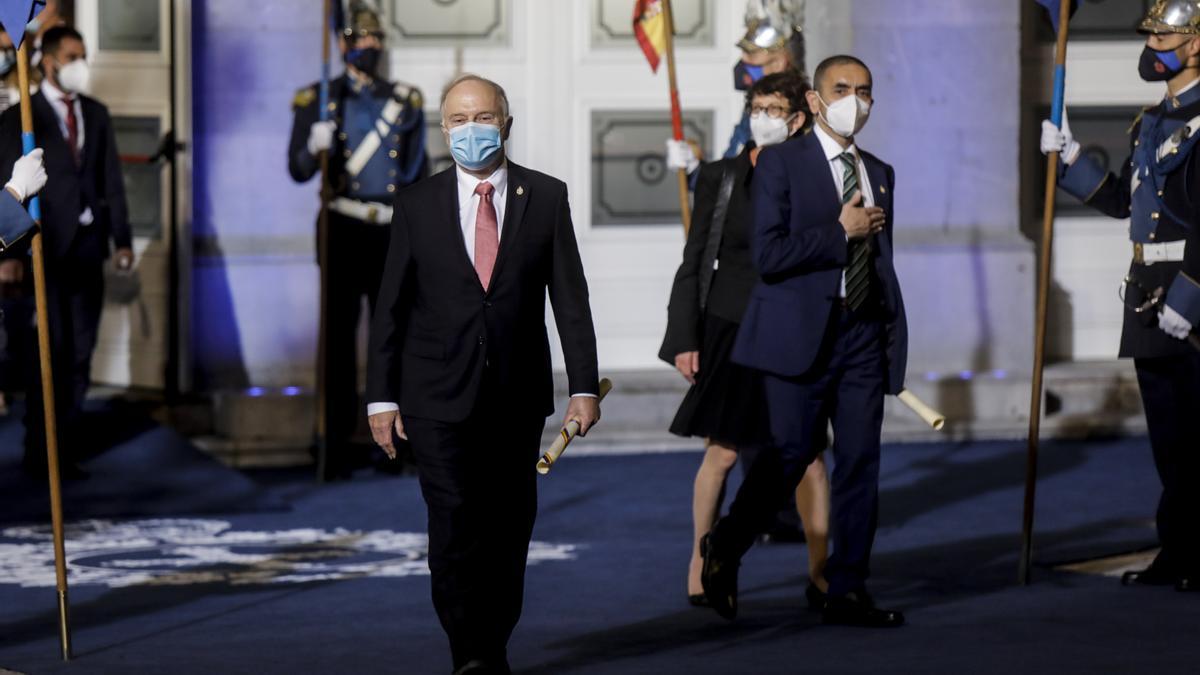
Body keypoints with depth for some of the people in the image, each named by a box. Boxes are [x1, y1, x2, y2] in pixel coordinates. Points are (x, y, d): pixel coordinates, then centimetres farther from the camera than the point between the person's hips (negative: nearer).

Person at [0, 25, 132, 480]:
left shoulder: (97, 114, 13)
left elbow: (112, 181, 12)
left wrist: (122, 238, 3)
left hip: (87, 245, 5)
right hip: (46, 248, -5)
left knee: (79, 353, 6)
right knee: (52, 352, -5)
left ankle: (65, 449, 12)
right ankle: (40, 453, 3)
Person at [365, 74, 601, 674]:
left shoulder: (546, 198, 4)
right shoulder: (417, 205, 3)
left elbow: (570, 297, 3)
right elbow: (390, 306, 4)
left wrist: (584, 386, -3)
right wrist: (381, 396, -1)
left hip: (518, 398, 2)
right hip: (439, 399, -1)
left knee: (509, 529, 7)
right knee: (454, 528, -11)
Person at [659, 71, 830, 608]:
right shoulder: (719, 178, 3)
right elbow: (694, 263, 4)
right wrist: (685, 339, -3)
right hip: (731, 329, -1)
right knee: (722, 452, -1)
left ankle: (819, 573, 6)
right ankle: (700, 561, 14)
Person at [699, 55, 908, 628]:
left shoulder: (880, 173, 17)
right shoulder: (781, 164, -1)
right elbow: (768, 255, -11)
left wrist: (894, 334, 16)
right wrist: (841, 231, -10)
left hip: (863, 334, 5)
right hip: (802, 333, -5)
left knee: (860, 462, 1)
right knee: (792, 452, -8)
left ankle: (847, 591, 6)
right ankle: (725, 548, 16)